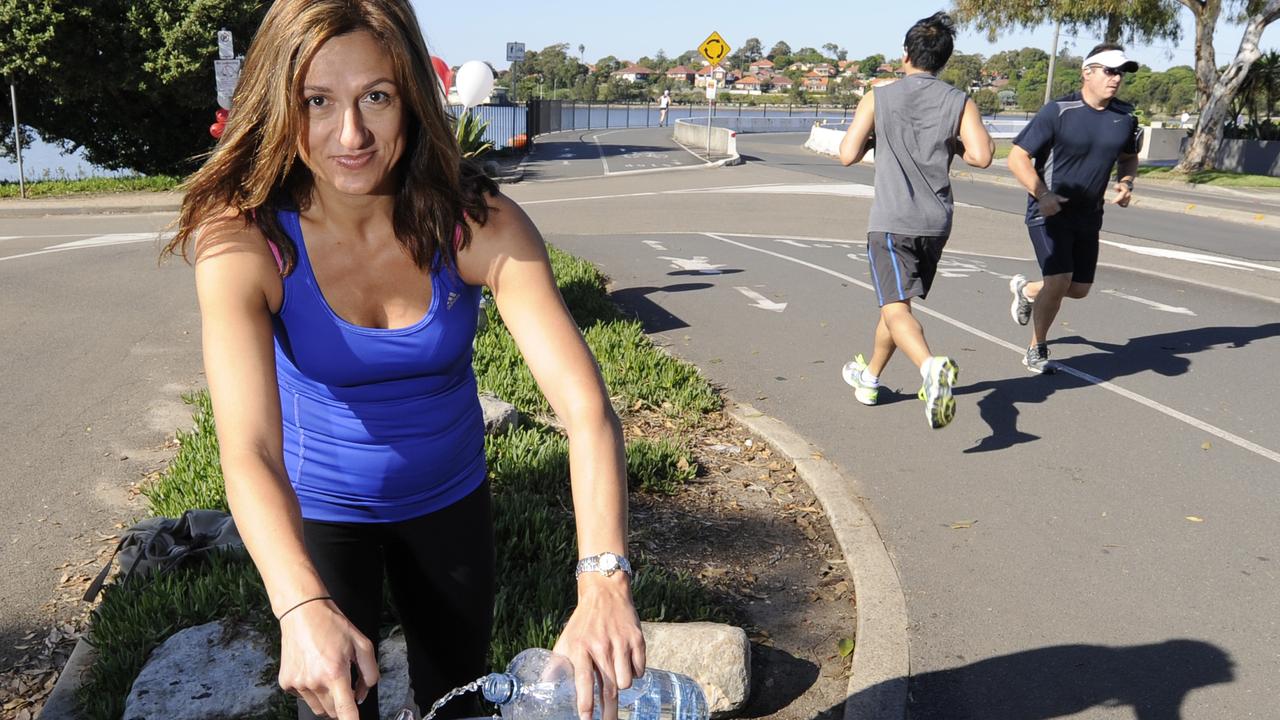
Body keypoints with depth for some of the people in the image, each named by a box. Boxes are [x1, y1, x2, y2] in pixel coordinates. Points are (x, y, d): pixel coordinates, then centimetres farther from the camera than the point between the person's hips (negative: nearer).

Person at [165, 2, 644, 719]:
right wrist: (303, 608, -53)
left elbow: (586, 404, -33)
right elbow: (248, 450, -36)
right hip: (319, 510, -1)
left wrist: (604, 580, -47)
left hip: (450, 497, 2)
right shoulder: (246, 241, -26)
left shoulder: (477, 224, -25)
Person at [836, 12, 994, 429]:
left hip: (891, 222, -4)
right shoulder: (960, 103, 2)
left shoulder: (878, 99, -2)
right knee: (898, 300, 21)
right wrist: (953, 146, 11)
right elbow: (982, 156, -10)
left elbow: (848, 155, -7)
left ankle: (932, 366, -41)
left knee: (896, 308, -12)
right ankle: (869, 378, 37)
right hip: (936, 223, 4)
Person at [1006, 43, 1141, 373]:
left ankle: (1026, 290, 40)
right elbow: (1017, 158, -14)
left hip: (1088, 216, 6)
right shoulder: (1057, 112, -14)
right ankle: (1037, 350, 3)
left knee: (1079, 289, 9)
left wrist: (1125, 183, -2)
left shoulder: (1125, 117, 3)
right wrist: (1042, 195, -25)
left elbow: (1129, 158, 20)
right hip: (1049, 211, -6)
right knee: (1059, 280, -18)